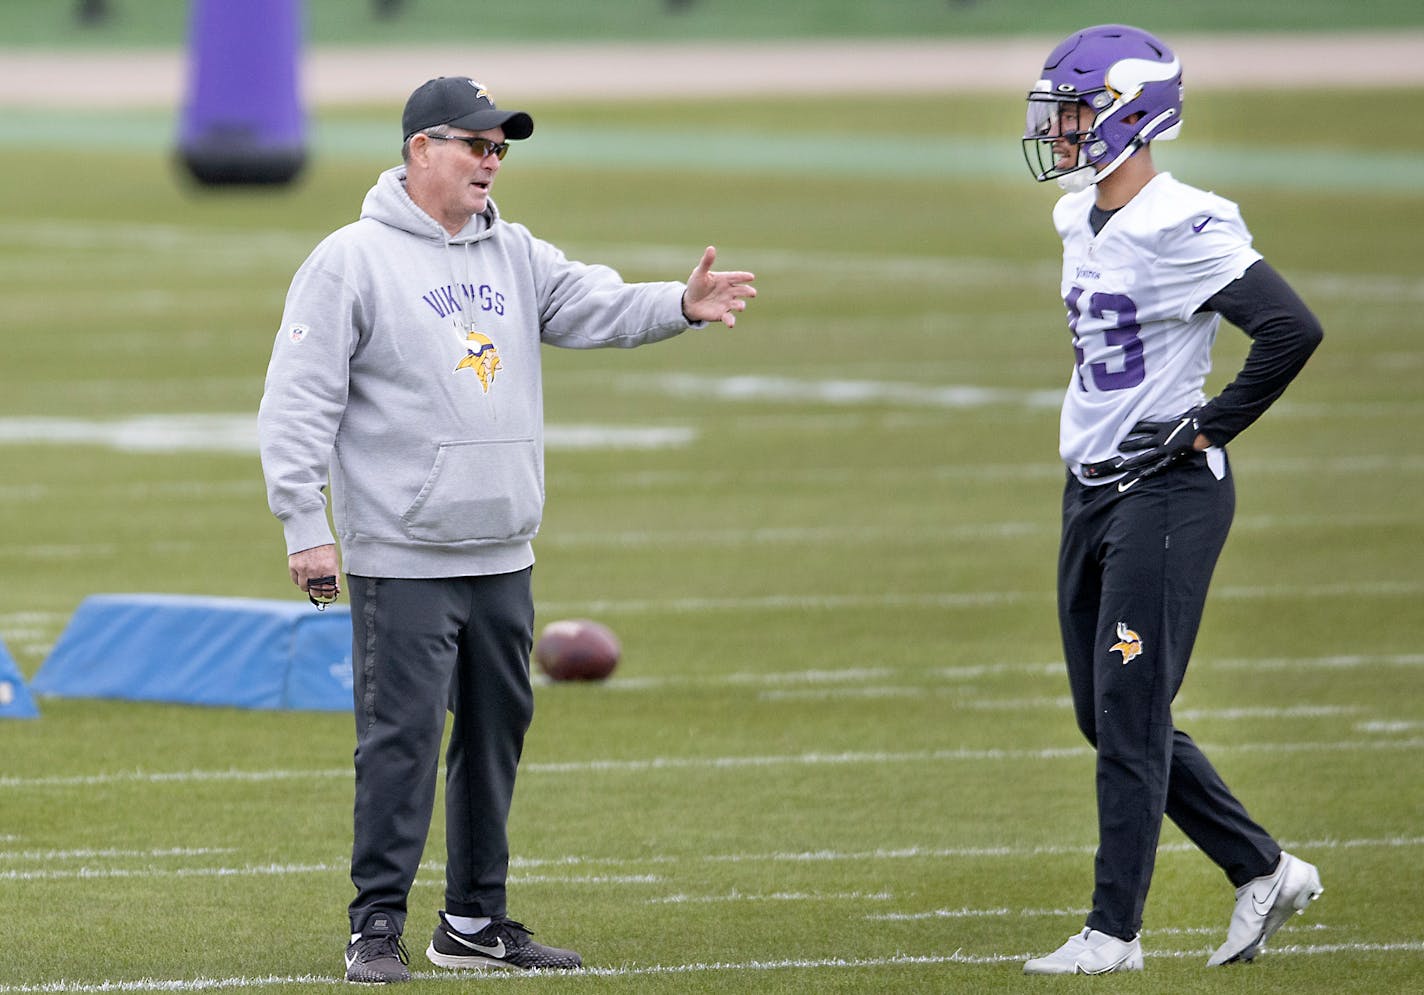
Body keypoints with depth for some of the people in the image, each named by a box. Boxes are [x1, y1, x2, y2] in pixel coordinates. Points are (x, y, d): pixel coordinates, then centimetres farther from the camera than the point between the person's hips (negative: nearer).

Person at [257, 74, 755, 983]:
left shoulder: (516, 256, 13)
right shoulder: (351, 261, -5)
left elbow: (595, 306, 0)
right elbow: (299, 403, -7)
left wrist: (682, 306, -20)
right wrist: (305, 528, -12)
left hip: (503, 559, 7)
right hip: (402, 560, -6)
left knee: (497, 733, 11)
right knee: (402, 739, -8)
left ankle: (476, 922, 20)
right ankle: (379, 926, -2)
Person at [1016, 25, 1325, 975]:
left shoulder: (1183, 229, -18)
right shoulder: (1080, 221, 10)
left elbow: (1293, 330, -24)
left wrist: (1209, 426, -16)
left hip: (1167, 494, -10)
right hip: (1093, 492, 10)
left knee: (1129, 716, -6)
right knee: (1107, 714, 12)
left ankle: (1114, 931, 2)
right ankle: (1265, 870, 23)